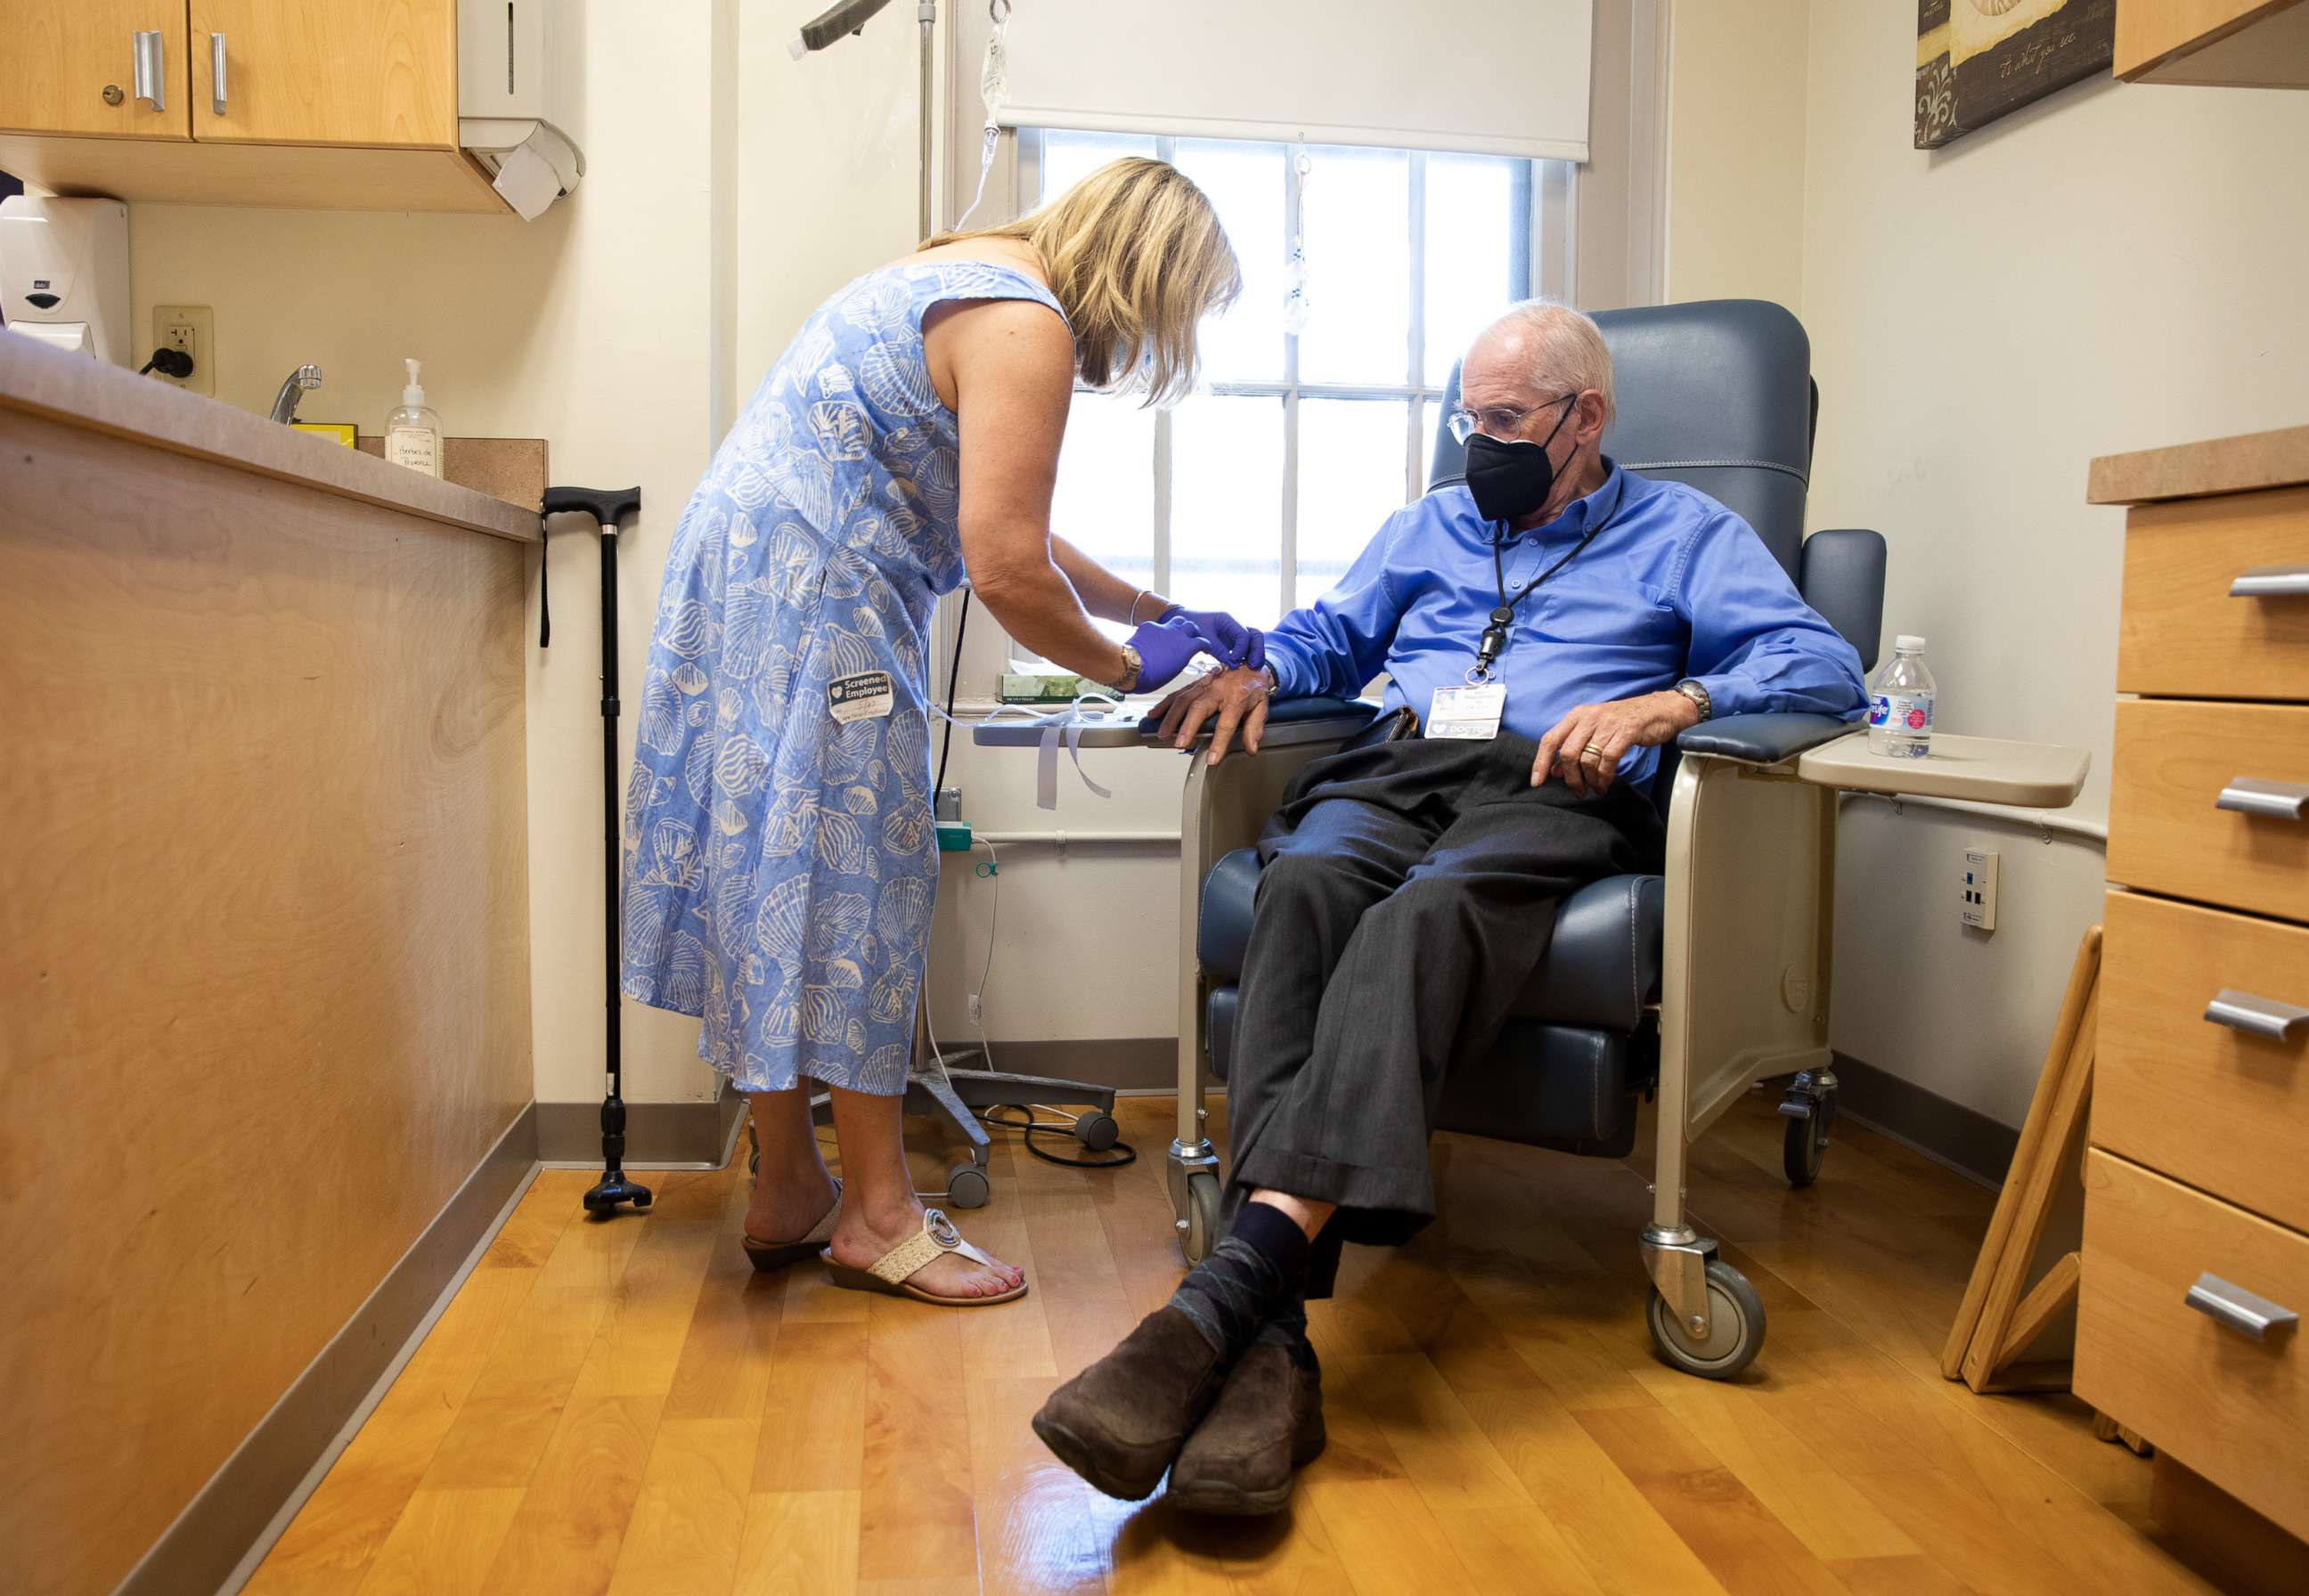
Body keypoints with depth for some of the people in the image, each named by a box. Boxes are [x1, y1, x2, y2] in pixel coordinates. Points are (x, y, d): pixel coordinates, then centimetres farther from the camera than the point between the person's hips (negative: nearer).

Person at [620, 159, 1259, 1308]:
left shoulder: (976, 283, 20)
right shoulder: (1024, 328, -14)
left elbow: (1012, 534, 23)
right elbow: (1004, 569, -20)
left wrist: (1164, 615, 20)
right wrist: (1129, 667, -4)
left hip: (748, 583, 10)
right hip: (811, 607, -10)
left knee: (780, 881, 11)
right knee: (847, 883, -5)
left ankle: (787, 1194, 21)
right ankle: (878, 1217, 6)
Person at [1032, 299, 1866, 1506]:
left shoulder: (1683, 533, 20)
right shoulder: (1430, 525, 35)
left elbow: (1824, 665, 6)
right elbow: (1330, 635, 37)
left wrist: (1667, 702, -13)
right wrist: (1256, 669, 12)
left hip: (1551, 797, -3)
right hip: (1389, 771, 3)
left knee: (1422, 916, -39)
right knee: (1304, 884, -35)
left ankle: (1234, 1282, -53)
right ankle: (1272, 1343, -47)